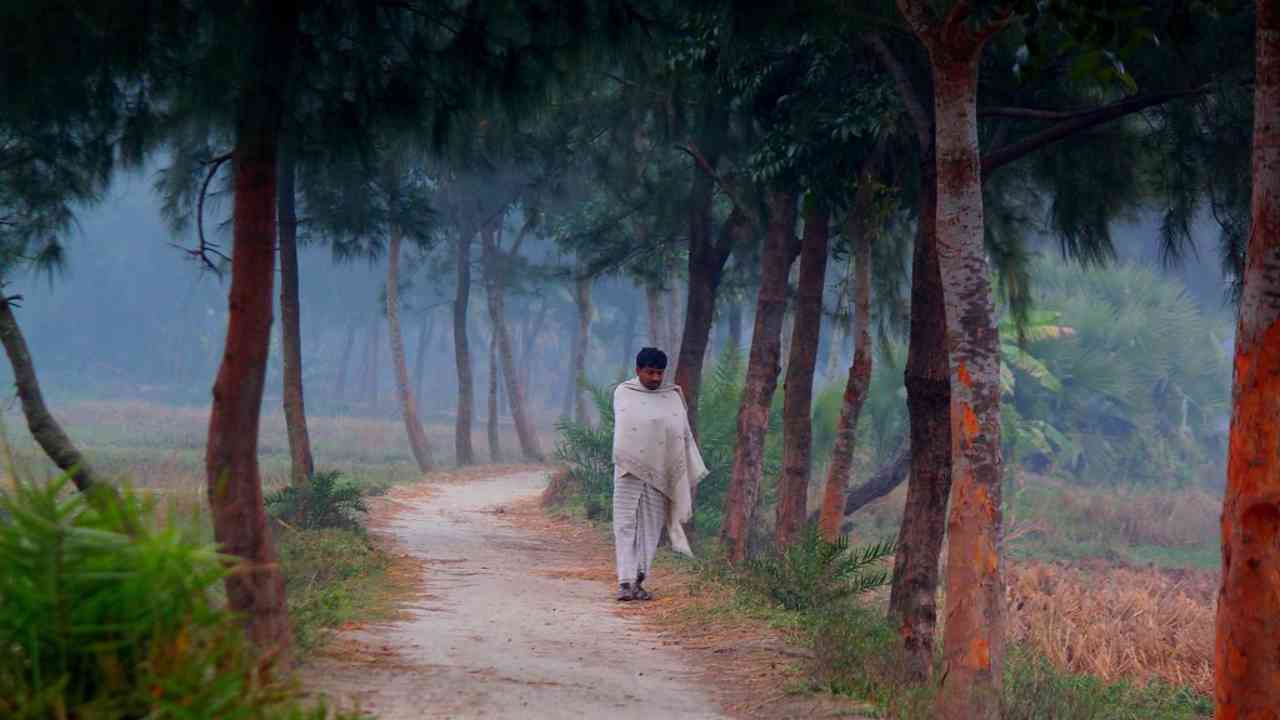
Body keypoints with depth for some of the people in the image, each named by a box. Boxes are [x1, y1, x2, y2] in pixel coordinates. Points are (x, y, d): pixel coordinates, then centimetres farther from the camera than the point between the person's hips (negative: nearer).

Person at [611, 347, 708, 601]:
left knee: (650, 527, 1)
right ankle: (625, 582, -10)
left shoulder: (673, 396, 7)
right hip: (630, 468, -2)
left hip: (660, 472, 2)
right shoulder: (623, 394, 5)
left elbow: (684, 435, 9)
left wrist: (693, 472, 6)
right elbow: (622, 428, 7)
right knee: (626, 524, -6)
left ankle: (638, 581, 7)